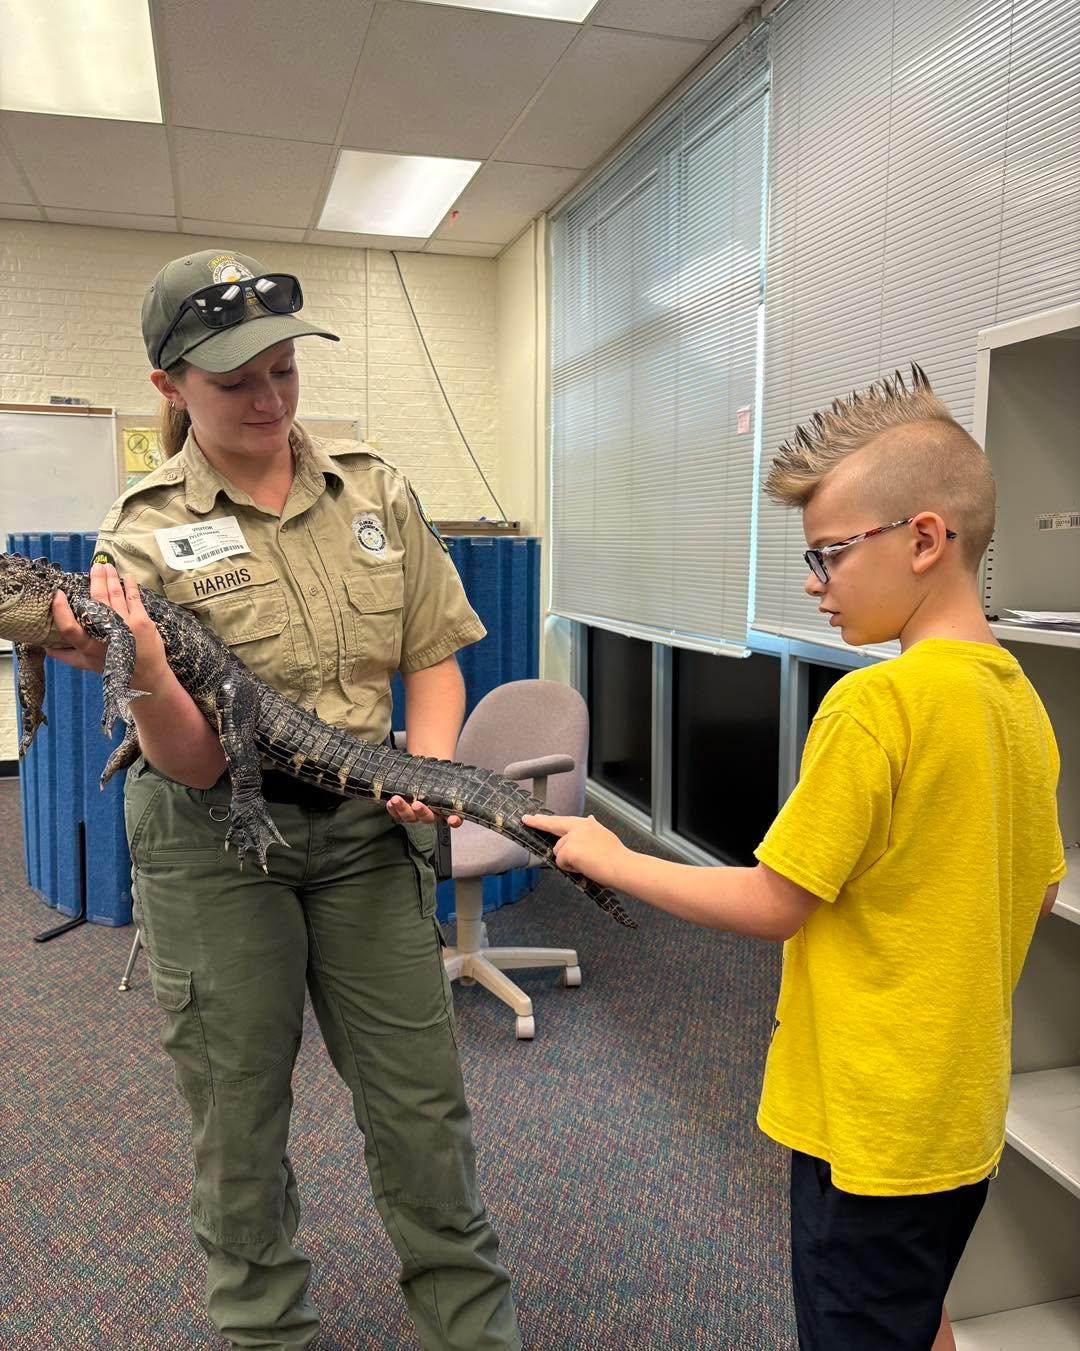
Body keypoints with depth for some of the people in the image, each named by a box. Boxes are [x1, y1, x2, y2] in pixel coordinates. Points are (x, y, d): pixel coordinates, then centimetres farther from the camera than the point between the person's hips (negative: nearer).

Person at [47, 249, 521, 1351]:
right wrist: (140, 665, -32)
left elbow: (431, 654, 8)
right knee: (238, 1118, 13)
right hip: (213, 844, -2)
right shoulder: (145, 537, -8)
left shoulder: (374, 491, 0)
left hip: (363, 826, 2)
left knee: (421, 1100, 10)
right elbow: (194, 763, -13)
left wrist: (428, 770, -9)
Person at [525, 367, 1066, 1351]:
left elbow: (770, 906, -20)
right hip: (967, 1105, 8)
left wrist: (609, 859, -10)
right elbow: (1038, 892, 10)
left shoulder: (876, 701, -25)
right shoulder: (1020, 698, 1)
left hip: (873, 1118, -8)